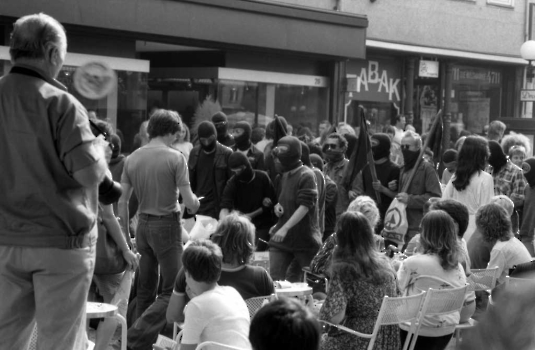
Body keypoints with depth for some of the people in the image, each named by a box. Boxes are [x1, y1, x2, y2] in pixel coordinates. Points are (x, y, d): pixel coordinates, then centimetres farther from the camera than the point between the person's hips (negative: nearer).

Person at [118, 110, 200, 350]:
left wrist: (125, 234, 14)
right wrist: (196, 203, 12)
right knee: (172, 290, 0)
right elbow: (189, 201, -11)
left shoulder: (132, 158, 5)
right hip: (167, 224, -6)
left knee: (146, 289, 15)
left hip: (143, 224, 6)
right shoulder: (175, 158, -10)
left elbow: (122, 201, 6)